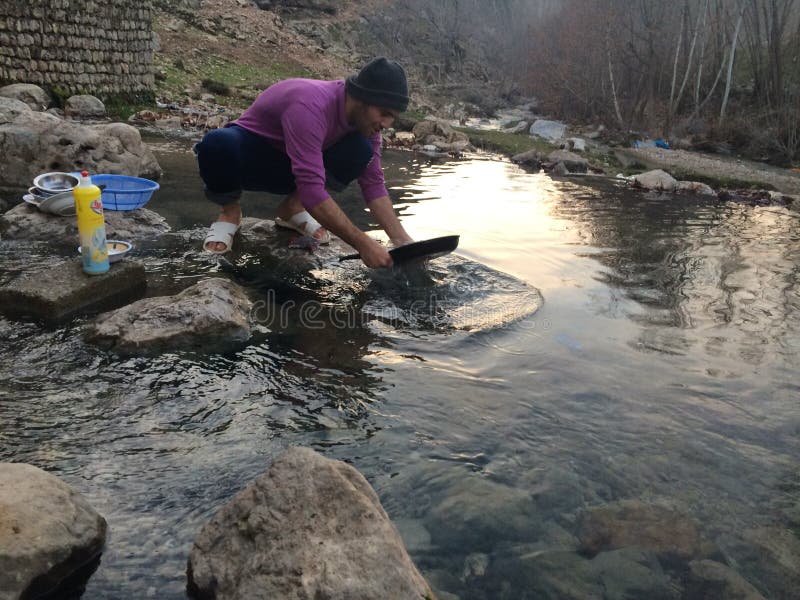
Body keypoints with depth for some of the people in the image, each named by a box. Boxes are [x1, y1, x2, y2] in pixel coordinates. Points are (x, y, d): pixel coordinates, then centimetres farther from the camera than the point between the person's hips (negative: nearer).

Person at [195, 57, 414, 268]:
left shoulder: (366, 117, -14)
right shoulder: (310, 106, -37)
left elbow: (374, 184, -13)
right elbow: (311, 189, -43)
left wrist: (403, 241, -23)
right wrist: (363, 244, -45)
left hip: (292, 167, 5)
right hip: (249, 153, -5)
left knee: (361, 150, -20)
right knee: (217, 143, -40)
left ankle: (292, 207, -2)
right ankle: (229, 210, -8)